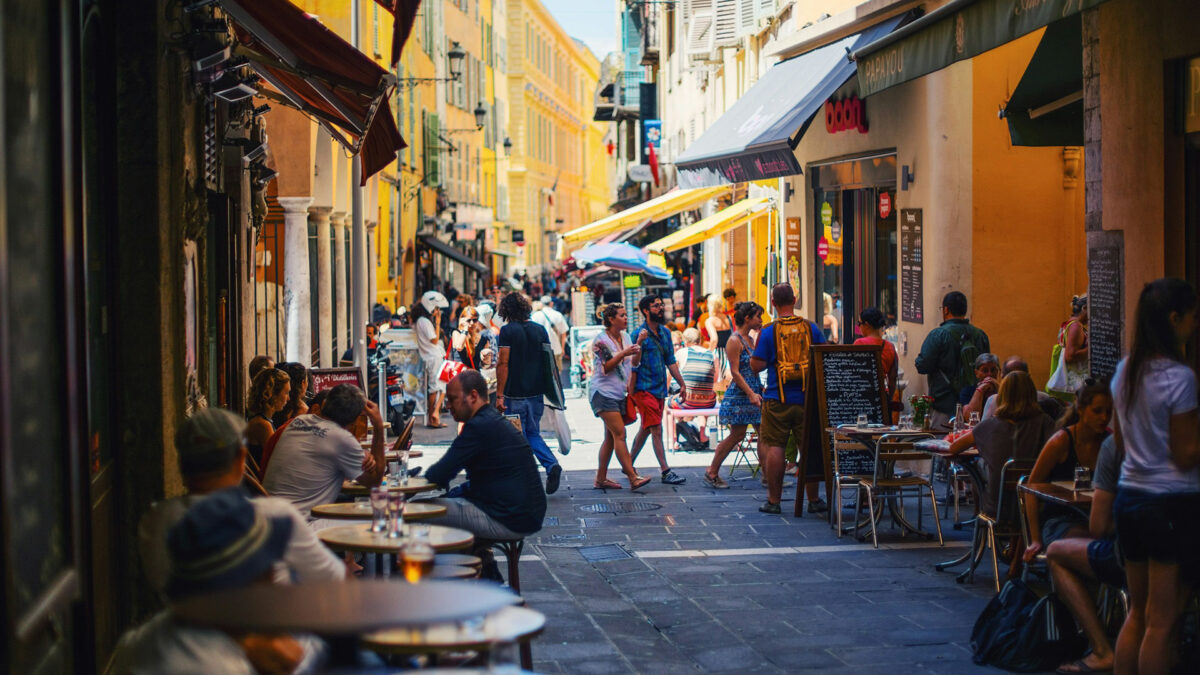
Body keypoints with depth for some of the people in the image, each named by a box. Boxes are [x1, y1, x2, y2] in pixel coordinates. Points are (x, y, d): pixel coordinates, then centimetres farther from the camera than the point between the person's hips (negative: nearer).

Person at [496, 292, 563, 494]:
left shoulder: (508, 331, -10)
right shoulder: (540, 330, 6)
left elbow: (503, 364, -13)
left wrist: (499, 395, -11)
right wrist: (546, 389, 18)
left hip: (515, 394, -5)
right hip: (536, 393, 5)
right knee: (533, 434, 17)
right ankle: (552, 465, -5)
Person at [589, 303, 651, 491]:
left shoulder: (625, 337, 12)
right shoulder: (601, 340, -10)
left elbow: (634, 364, 14)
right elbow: (605, 368, -15)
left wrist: (639, 347, -2)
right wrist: (623, 354, -24)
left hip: (619, 393, 8)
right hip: (603, 392, -8)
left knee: (611, 437, 8)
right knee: (620, 434, -14)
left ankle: (601, 479, 13)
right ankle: (633, 478, -19)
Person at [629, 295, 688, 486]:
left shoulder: (665, 333, 12)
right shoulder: (639, 334, -10)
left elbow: (670, 361, 16)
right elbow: (632, 364, -9)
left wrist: (682, 384, 14)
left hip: (659, 389, 7)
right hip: (644, 389, -7)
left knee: (645, 430, 14)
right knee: (656, 430, -9)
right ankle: (665, 472, -8)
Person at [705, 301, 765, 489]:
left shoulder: (750, 340, 14)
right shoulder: (734, 341, -12)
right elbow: (735, 372, -17)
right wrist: (751, 394, -22)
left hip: (754, 392, 8)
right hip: (739, 395, -8)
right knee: (737, 435, -3)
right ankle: (712, 472, 9)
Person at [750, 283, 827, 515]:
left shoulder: (768, 332, -7)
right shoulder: (811, 328, 0)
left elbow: (756, 365, -7)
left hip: (778, 399, -2)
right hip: (807, 398, 2)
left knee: (774, 447, 4)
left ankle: (773, 500, 6)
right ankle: (813, 500, 13)